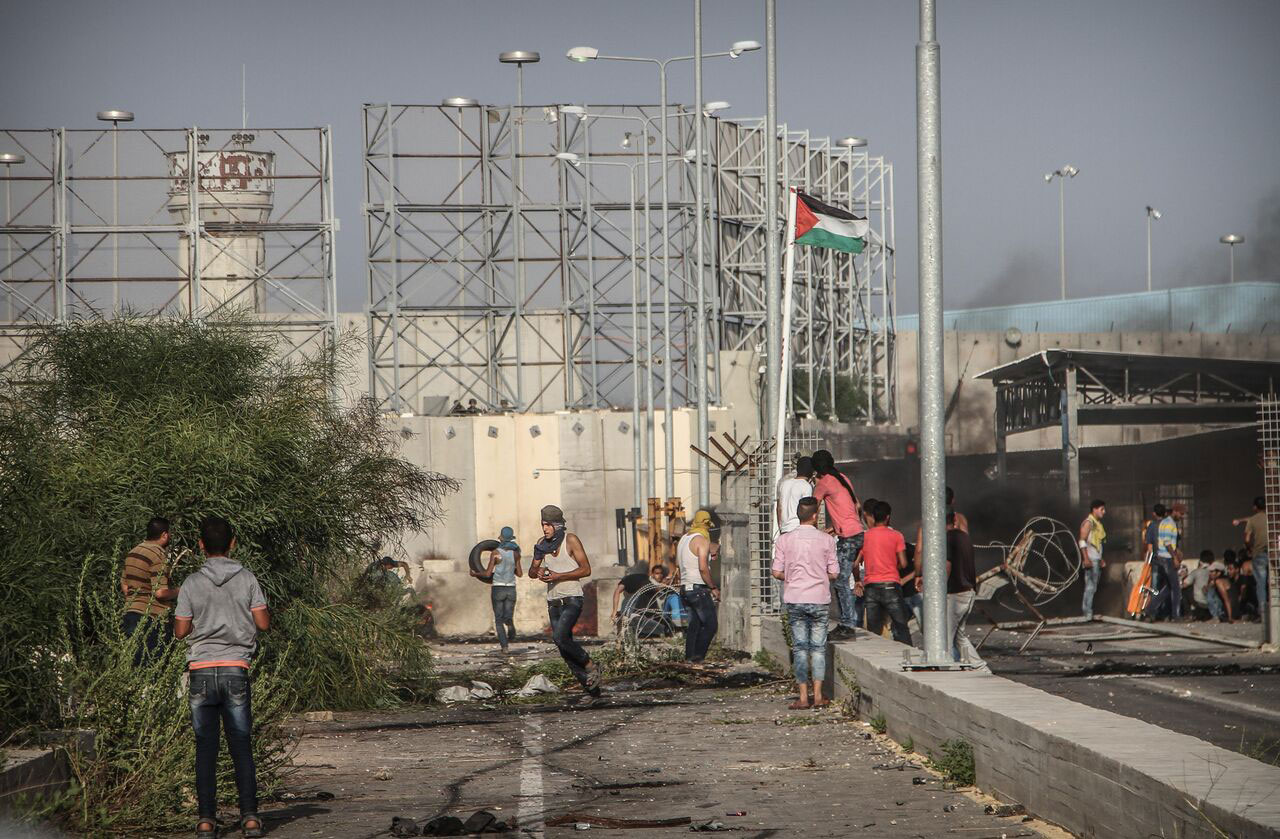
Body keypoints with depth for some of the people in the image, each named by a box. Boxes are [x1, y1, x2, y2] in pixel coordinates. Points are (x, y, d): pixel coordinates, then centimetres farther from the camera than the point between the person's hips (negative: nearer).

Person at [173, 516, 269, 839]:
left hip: (202, 670, 0)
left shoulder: (192, 583, -1)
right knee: (241, 746, 5)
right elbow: (263, 623, -1)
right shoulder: (247, 579, 0)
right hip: (236, 669, 0)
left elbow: (181, 630, 0)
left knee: (205, 748, 3)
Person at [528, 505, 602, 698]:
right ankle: (591, 688, 12)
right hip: (553, 601, 6)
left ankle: (590, 666, -5)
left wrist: (558, 576, -19)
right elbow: (531, 571, 15)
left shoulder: (571, 539, -8)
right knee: (565, 648, 3)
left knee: (560, 637, -25)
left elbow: (586, 569, -11)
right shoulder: (542, 543, 10)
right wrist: (538, 572, -10)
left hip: (572, 599, -6)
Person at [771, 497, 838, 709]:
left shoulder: (785, 540, -2)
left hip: (795, 599, 0)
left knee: (799, 648, 4)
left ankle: (803, 696, 1)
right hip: (820, 600, 0)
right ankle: (818, 695, 2)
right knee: (818, 647, 6)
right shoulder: (826, 540, -3)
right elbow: (833, 574, -2)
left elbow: (777, 572, -2)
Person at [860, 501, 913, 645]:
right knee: (901, 628, 2)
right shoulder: (896, 536, -1)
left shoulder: (865, 536, 7)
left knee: (872, 631, 6)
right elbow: (903, 564, -4)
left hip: (870, 586, 3)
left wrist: (858, 581, 22)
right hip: (890, 585, -3)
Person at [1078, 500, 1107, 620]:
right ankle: (1088, 613, -10)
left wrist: (1101, 559, 22)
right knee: (1091, 586, -10)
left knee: (1093, 586, 9)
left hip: (1097, 559, 9)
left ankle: (1086, 610, 13)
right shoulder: (1088, 522, -9)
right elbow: (1082, 541, -16)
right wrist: (1086, 558, -22)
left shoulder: (1098, 523, 19)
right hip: (1090, 559, -9)